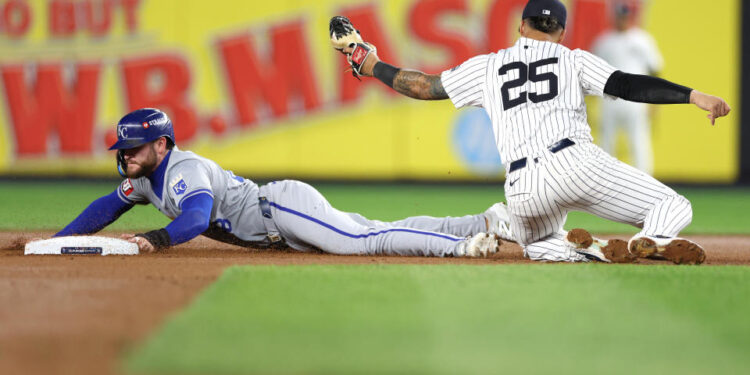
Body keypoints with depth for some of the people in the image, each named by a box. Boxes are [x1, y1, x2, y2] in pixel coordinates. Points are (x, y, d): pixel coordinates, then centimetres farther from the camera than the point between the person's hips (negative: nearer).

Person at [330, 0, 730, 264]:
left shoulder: (487, 66, 22)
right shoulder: (573, 59, 16)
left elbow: (425, 86, 25)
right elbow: (627, 85, 1)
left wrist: (370, 65, 39)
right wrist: (693, 96, -5)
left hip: (522, 189, 3)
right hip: (574, 161, -3)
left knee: (536, 244, 34)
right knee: (672, 206, 3)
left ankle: (583, 249, -3)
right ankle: (650, 242, -34)